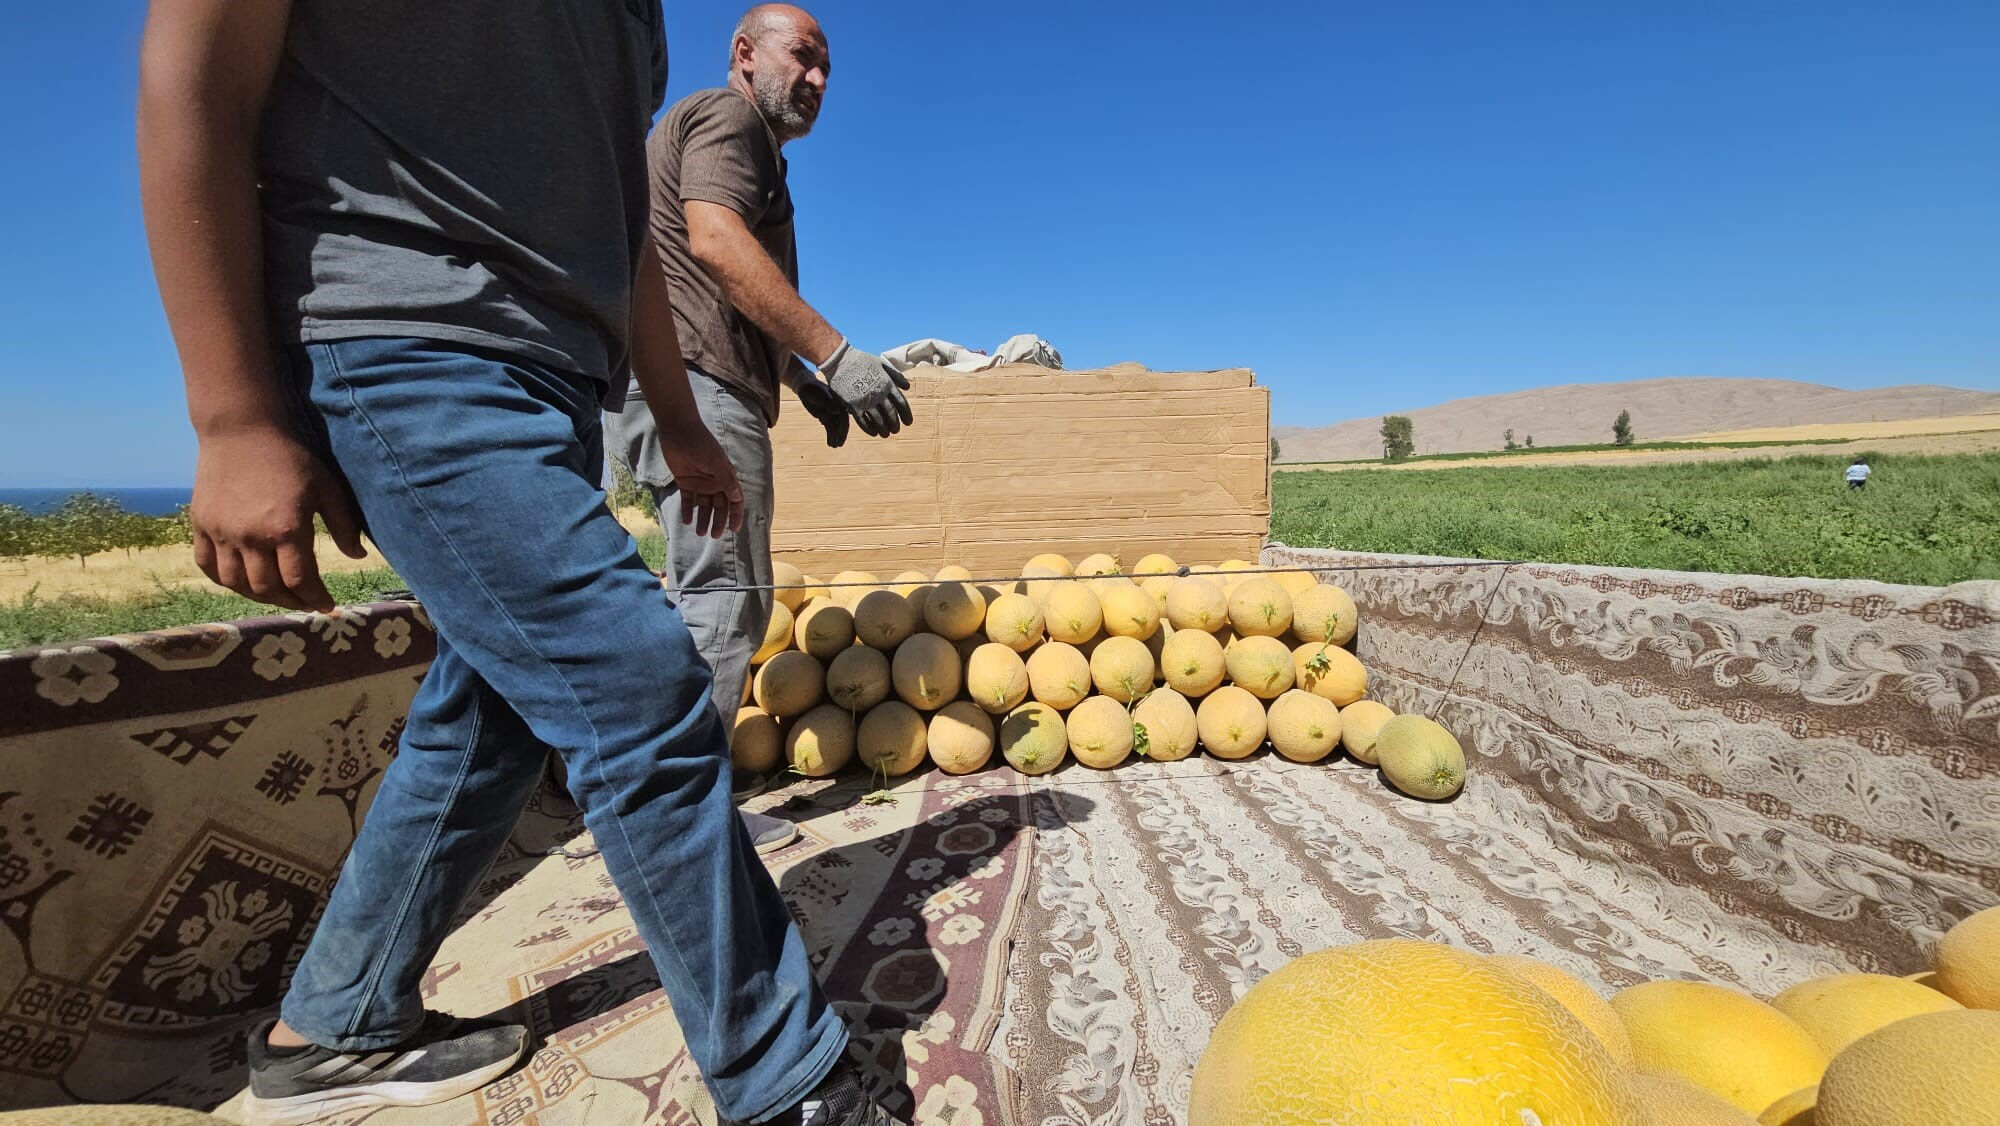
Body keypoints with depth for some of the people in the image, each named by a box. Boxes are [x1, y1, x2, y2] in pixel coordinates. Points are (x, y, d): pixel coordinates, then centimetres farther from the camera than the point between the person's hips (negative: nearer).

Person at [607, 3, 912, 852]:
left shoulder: (746, 143, 30)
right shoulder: (726, 116, -1)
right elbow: (715, 240, -21)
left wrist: (802, 382, 22)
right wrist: (835, 356, -27)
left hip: (683, 387, 11)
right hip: (696, 384, -11)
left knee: (712, 592, 14)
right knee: (726, 596, -10)